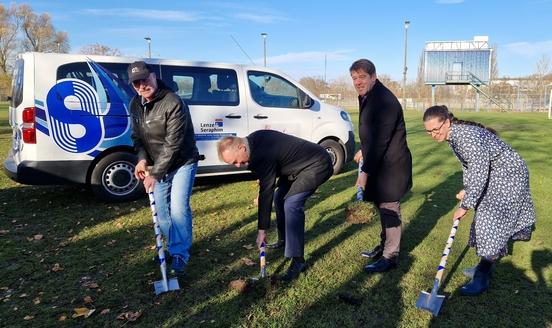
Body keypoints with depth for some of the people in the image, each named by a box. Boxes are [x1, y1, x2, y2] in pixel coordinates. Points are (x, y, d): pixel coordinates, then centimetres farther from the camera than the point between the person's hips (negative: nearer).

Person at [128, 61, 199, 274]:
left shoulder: (173, 103, -25)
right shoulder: (135, 104, -1)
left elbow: (173, 144, -27)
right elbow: (137, 135, 8)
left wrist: (155, 173, -25)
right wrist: (142, 159, -11)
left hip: (182, 163, -7)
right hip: (158, 166, 7)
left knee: (178, 208, -12)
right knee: (161, 209, 12)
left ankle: (180, 253, 5)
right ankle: (173, 245, 31)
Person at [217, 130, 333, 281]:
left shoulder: (263, 155, -30)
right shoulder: (253, 139, -3)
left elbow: (266, 192, -25)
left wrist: (262, 230, -18)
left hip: (318, 166, -10)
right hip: (301, 163, 10)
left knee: (291, 204, -21)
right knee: (280, 197, 11)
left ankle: (298, 260, -16)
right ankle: (285, 241, 27)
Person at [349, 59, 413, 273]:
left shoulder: (385, 101, -23)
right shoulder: (366, 96, 7)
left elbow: (380, 141, -26)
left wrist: (366, 171, -26)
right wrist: (364, 150, 23)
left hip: (391, 165, -10)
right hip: (379, 161, 10)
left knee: (389, 208, -1)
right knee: (381, 205, 19)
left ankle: (390, 256, 12)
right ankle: (384, 246, 35)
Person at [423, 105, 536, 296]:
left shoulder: (466, 136, -31)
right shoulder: (453, 137, 0)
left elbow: (479, 172, -32)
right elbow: (469, 164, 13)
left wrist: (466, 205, -28)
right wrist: (466, 190, 7)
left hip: (509, 173, -10)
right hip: (492, 175, 10)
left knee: (491, 220, -12)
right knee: (485, 217, 16)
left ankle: (482, 277, -5)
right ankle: (487, 263, 36)